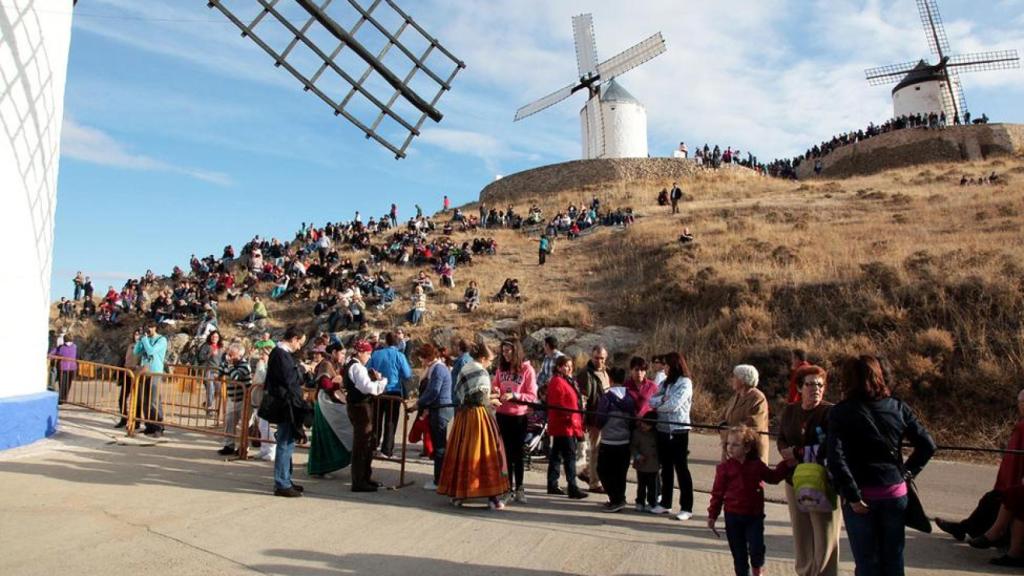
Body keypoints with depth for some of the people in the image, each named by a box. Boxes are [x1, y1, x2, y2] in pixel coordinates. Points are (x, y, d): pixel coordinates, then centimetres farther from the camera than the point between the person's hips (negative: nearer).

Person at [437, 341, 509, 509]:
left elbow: (456, 395, 14)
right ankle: (492, 496, -1)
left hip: (462, 416, 7)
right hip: (478, 415, -7)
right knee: (486, 454, -2)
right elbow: (481, 399, -16)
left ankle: (457, 493, 17)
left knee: (461, 453, 11)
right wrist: (492, 401, 3)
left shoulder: (464, 370, 12)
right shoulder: (481, 372, -10)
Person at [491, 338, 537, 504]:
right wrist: (495, 392, -9)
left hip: (519, 417, -4)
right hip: (502, 415, 4)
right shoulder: (501, 368, 5)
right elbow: (494, 386, 14)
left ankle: (519, 488, 17)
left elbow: (532, 396, -10)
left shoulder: (527, 369, -8)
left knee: (517, 453, 5)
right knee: (505, 452, 12)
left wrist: (514, 395, -23)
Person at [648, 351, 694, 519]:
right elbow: (651, 401, 5)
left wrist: (658, 404, -3)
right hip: (663, 430, 7)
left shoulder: (685, 383, -8)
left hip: (678, 431, -7)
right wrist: (663, 400, -13)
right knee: (666, 468, 14)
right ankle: (665, 503, 24)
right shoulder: (665, 383, 14)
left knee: (681, 469, -1)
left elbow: (673, 404, -18)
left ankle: (687, 508, 6)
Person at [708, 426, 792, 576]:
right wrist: (712, 515, -2)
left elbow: (773, 477, 17)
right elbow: (718, 492, -3)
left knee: (756, 549, -5)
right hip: (733, 517, -1)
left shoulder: (757, 465, 1)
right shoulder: (725, 467, -6)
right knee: (738, 552, 7)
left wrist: (786, 464, 7)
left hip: (755, 516, 1)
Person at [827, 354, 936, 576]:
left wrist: (852, 495, -14)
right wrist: (908, 471, 10)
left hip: (861, 495, -3)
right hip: (895, 492, 4)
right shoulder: (898, 408, 0)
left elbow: (836, 458, -21)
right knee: (893, 558, 18)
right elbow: (927, 445, 2)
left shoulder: (840, 412, -12)